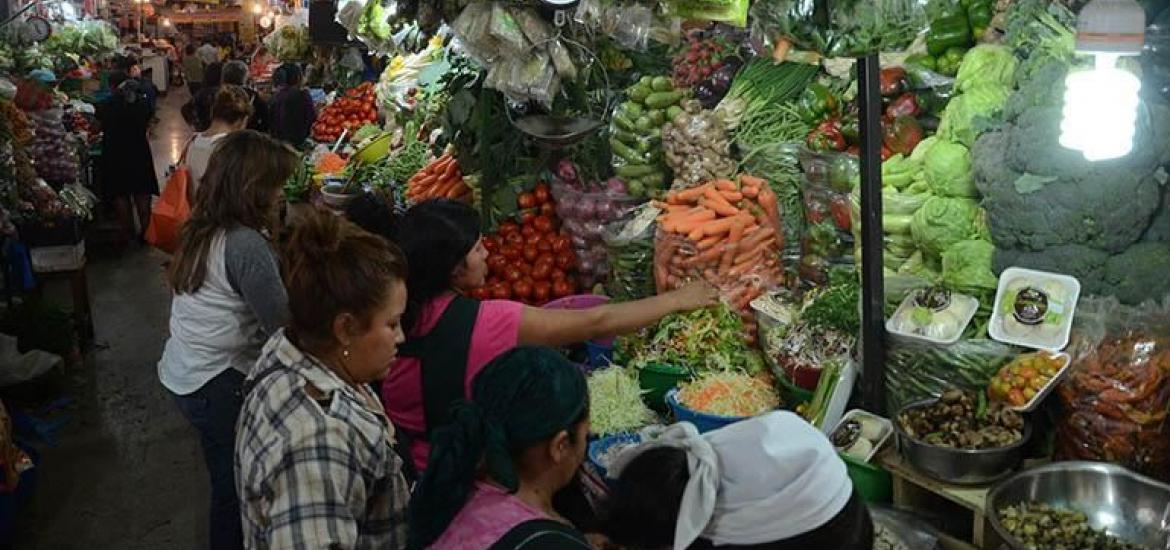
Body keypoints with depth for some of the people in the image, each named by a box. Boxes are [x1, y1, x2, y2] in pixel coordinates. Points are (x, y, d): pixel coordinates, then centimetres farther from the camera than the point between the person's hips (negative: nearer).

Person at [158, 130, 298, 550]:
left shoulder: (203, 229, 4)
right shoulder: (244, 244, -24)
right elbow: (282, 323, -22)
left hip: (183, 373, 8)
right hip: (219, 385, -8)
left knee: (229, 476, 22)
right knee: (236, 482, 10)